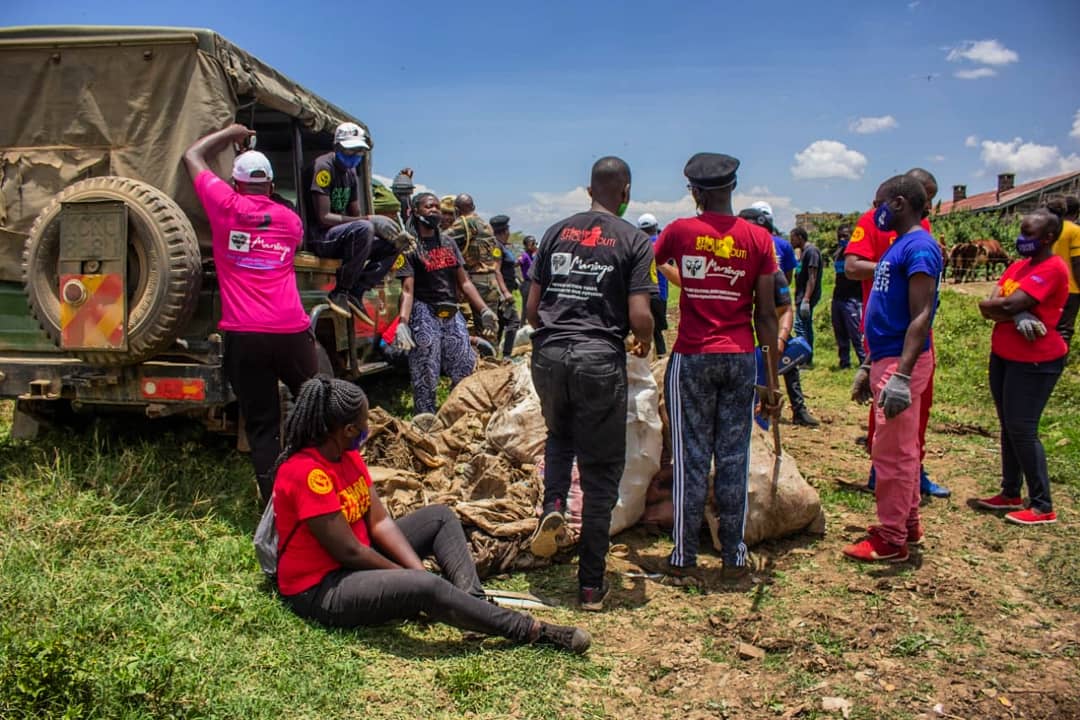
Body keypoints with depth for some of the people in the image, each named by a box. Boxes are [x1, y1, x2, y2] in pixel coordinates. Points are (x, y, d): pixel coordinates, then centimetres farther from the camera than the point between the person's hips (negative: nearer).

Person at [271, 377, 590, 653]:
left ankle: (475, 605, -14)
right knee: (425, 588, -31)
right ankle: (534, 631, -18)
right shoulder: (307, 472, -27)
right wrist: (411, 575, -13)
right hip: (319, 589, -10)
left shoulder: (347, 453, 1)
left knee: (440, 517, 7)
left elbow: (379, 522, 0)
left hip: (358, 561, 10)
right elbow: (348, 552, -26)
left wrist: (419, 570, -13)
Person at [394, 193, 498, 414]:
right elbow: (407, 290, -12)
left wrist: (484, 310, 9)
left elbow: (464, 282, 16)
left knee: (467, 373, 10)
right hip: (425, 315, -6)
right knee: (425, 379, -1)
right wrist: (402, 323, -26)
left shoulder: (448, 243, 15)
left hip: (452, 314, 6)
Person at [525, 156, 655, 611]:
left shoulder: (556, 232, 10)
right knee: (601, 471, 8)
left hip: (549, 355, 4)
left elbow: (531, 308, 10)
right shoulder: (634, 241, -1)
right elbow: (639, 316, -8)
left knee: (559, 434, 31)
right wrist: (644, 343, 14)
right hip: (600, 358, -3)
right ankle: (591, 584, 13)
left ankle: (552, 506, 5)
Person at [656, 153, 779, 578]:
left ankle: (684, 555, 12)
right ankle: (734, 555, 17)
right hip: (740, 358, 2)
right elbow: (766, 315, 0)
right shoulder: (758, 239, 0)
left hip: (692, 358, -1)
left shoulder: (680, 231, -4)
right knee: (733, 457, 8)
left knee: (691, 456, 5)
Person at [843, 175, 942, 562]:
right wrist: (871, 369, 23)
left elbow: (921, 316, -21)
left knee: (893, 453, -4)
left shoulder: (919, 247, -14)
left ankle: (891, 540, 5)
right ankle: (908, 525, 28)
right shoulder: (899, 246, 16)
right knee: (901, 450, 17)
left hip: (901, 361, -10)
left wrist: (901, 375, -27)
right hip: (886, 359, 10)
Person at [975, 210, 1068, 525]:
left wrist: (991, 306, -4)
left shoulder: (1052, 268, -16)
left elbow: (1010, 305, -25)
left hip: (1034, 362, -9)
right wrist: (1018, 318, -19)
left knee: (1023, 429, -8)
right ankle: (1011, 494, 25)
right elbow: (991, 306, -2)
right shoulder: (1017, 266, 11)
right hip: (1003, 355, 9)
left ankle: (1043, 507, 1)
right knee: (1009, 427, 14)